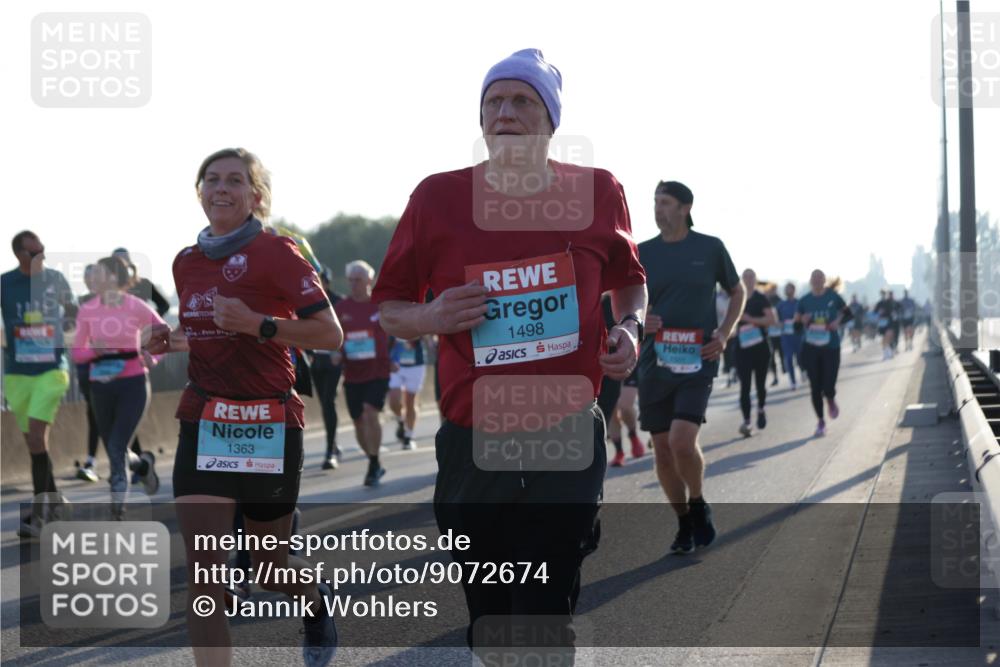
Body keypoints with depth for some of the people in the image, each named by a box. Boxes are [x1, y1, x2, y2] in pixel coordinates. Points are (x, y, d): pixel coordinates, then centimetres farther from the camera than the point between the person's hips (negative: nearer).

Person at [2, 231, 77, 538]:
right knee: (33, 441, 9)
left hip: (51, 369, -2)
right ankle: (55, 501, 26)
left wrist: (68, 323, 5)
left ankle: (38, 513, -14)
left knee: (37, 434, -15)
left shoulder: (55, 279, 1)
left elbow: (72, 312, 19)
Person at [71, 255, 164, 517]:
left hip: (133, 385, -4)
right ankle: (144, 464, 44)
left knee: (116, 448, -16)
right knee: (114, 450, 11)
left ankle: (117, 509, -8)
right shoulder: (87, 310, 1)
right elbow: (77, 353, 7)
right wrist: (94, 350, -15)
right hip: (101, 386, 4)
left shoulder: (136, 307, -6)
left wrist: (152, 358, -10)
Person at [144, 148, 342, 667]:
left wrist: (257, 324, -23)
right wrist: (171, 341, 5)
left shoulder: (276, 253, -7)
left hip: (269, 423, -4)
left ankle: (318, 602, 46)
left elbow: (330, 334, -12)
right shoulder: (186, 262, 10)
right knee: (202, 569, -11)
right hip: (204, 423, 4)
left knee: (269, 570, 11)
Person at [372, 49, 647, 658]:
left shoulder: (598, 194, 2)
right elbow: (388, 308, 9)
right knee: (490, 621, 10)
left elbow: (628, 281, 21)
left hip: (567, 443, -1)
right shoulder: (438, 198, 0)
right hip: (472, 445, 1)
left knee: (546, 619, -5)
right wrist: (429, 319, -13)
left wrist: (629, 328, 0)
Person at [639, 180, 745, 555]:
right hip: (654, 363, 3)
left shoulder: (710, 248, 2)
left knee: (682, 442, -18)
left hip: (697, 361, -3)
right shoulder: (643, 253, 6)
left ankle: (698, 505, 9)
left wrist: (724, 333, -2)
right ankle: (685, 524, 21)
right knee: (662, 450, 4)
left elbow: (738, 292, 13)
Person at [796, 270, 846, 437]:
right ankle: (820, 421, 17)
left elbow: (847, 312, 10)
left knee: (828, 387, -9)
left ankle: (831, 401, 28)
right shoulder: (805, 301, 2)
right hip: (811, 348, 2)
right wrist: (803, 321, -13)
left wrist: (838, 322, -8)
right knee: (815, 387, 2)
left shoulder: (833, 297, -2)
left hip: (831, 348, -2)